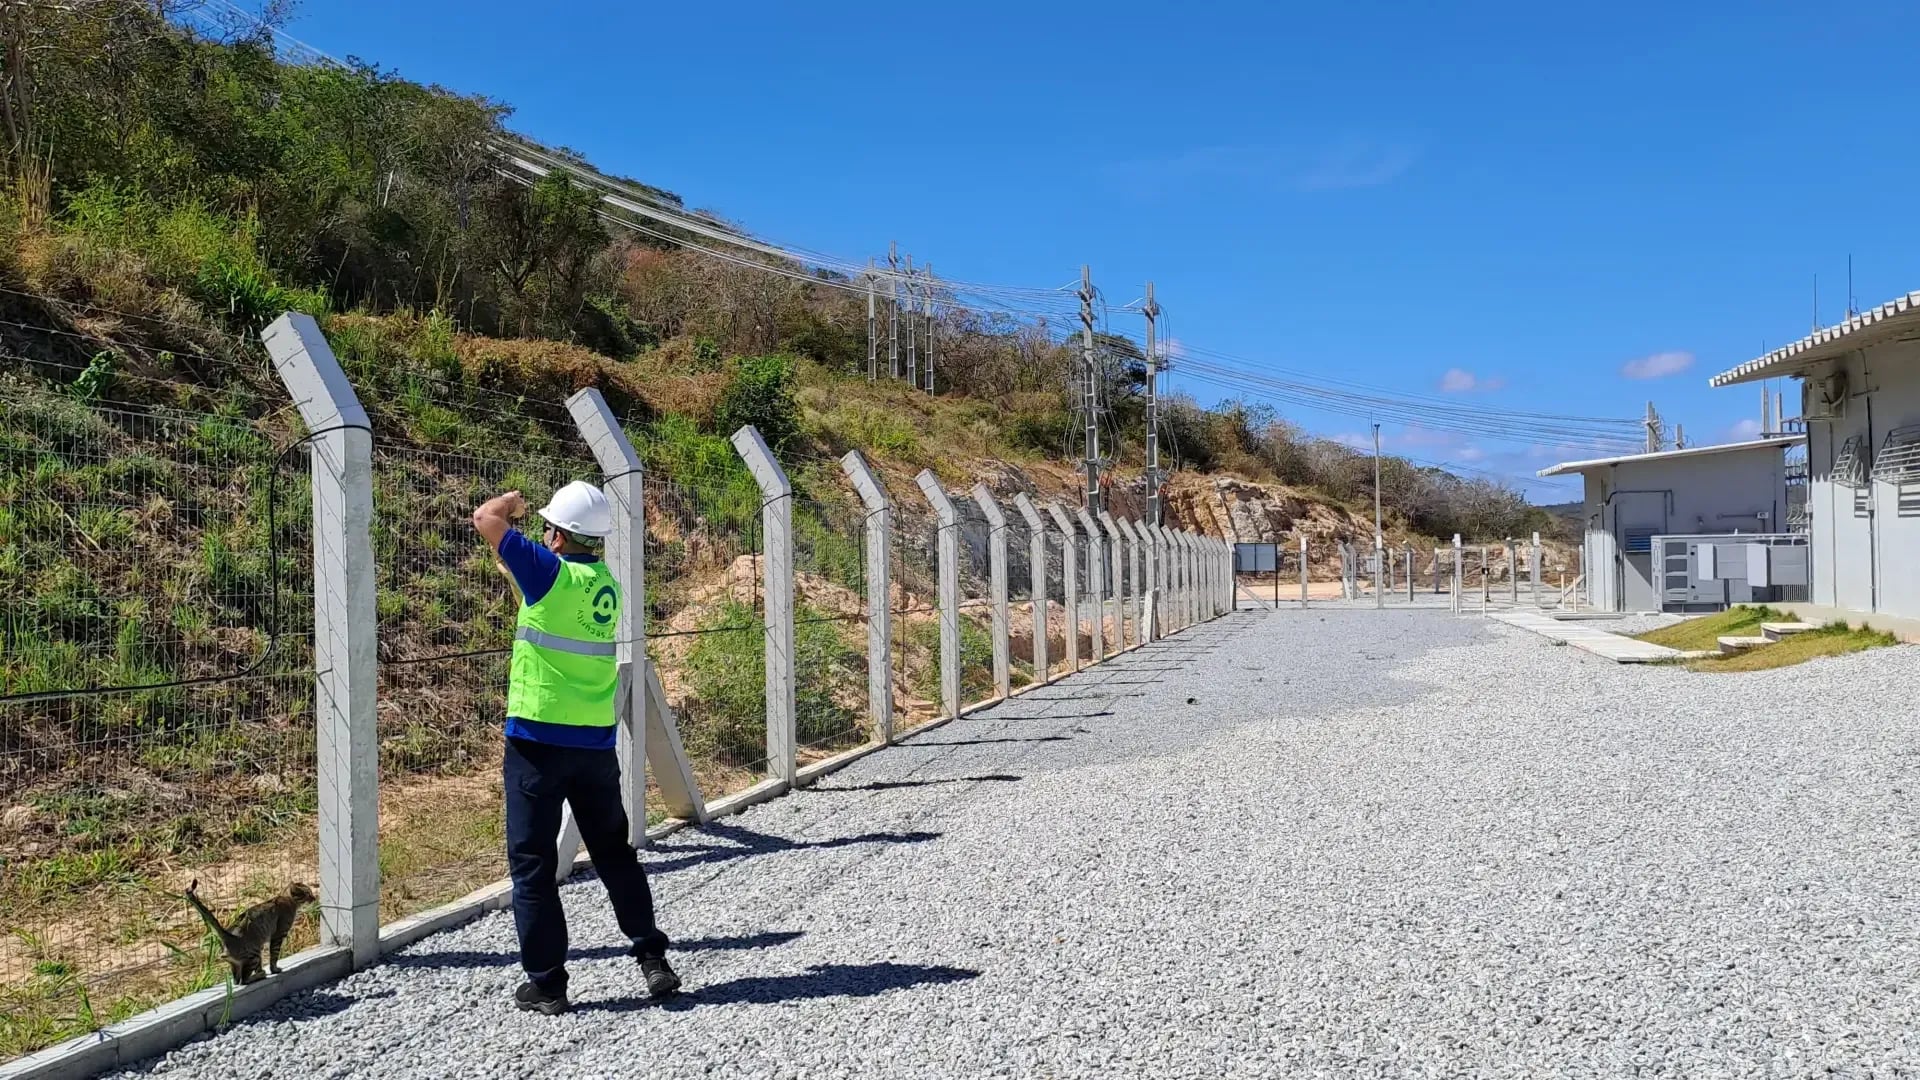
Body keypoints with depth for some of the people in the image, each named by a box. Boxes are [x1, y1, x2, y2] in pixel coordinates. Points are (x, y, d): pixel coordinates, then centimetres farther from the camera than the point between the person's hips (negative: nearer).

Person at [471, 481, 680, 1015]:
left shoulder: (550, 571, -11)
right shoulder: (607, 584, 7)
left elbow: (485, 517, -5)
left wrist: (513, 502, 15)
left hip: (538, 741, -6)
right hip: (597, 742, 6)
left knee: (532, 865, 5)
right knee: (614, 854, 16)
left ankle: (545, 984, 9)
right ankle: (654, 960, 16)